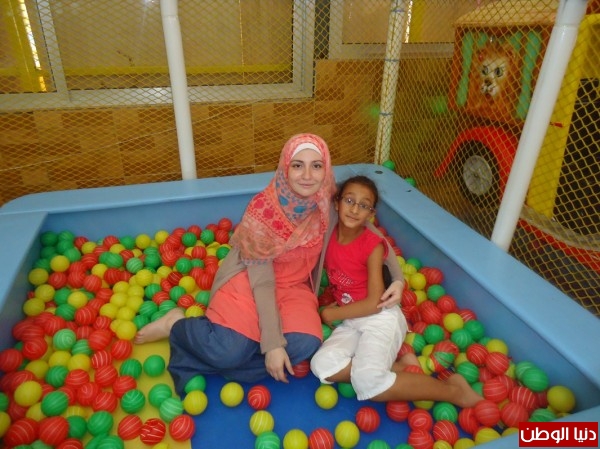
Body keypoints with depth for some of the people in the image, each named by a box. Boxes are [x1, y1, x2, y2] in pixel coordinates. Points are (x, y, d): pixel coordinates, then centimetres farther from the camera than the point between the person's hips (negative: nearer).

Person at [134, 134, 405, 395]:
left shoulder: (329, 207, -12)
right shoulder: (263, 208, -23)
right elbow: (261, 280, -22)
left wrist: (398, 277, -13)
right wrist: (272, 343, -26)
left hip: (294, 286, 5)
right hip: (249, 281, -4)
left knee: (305, 345, -26)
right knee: (230, 351, -28)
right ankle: (176, 324, 7)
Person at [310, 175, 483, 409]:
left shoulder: (373, 246, -14)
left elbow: (374, 303, -15)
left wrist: (332, 315, -9)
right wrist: (325, 300, -4)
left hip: (380, 318, -5)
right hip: (350, 321, 5)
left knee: (367, 382, -26)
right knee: (321, 365, -20)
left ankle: (453, 389, -6)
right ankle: (398, 366, -6)